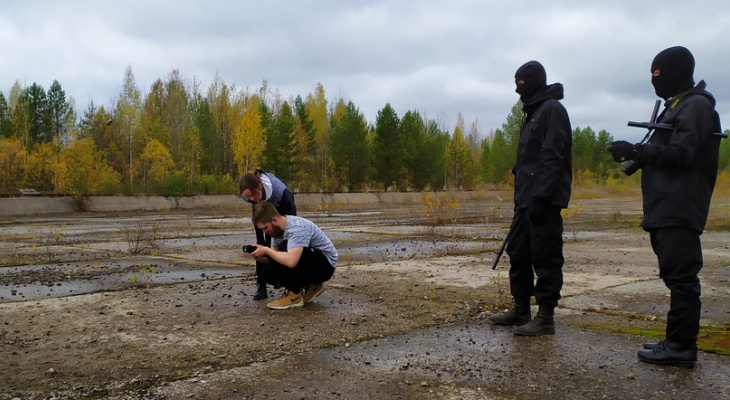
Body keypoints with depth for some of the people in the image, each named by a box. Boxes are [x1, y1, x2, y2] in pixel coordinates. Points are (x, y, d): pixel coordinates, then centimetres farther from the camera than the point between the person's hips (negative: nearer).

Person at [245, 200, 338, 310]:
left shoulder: (297, 227, -30)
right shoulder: (277, 229, -2)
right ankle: (311, 286, 9)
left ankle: (294, 295, -14)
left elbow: (291, 261, -42)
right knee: (268, 273, -5)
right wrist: (258, 257, -16)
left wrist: (266, 250, -29)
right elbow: (274, 259, 5)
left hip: (326, 265, -9)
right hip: (310, 264, 9)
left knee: (284, 249, -29)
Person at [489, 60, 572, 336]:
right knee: (518, 254, 13)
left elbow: (553, 158, -19)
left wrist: (540, 196, -24)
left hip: (543, 201, -10)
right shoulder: (532, 113, 21)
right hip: (526, 200, 10)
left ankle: (545, 318, 3)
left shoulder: (552, 110, -9)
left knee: (545, 259, -4)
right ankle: (521, 311, 22)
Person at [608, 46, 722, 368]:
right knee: (676, 276, 12)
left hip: (679, 209, -10)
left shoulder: (696, 106, -9)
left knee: (680, 277, -7)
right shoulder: (677, 106, 21)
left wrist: (635, 151, -19)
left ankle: (681, 347, -3)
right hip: (667, 207, 10)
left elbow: (681, 154, -20)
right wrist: (638, 157, 9)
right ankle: (678, 341, 18)